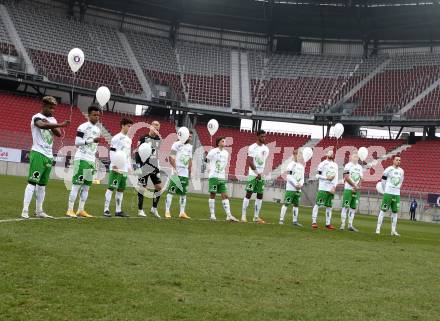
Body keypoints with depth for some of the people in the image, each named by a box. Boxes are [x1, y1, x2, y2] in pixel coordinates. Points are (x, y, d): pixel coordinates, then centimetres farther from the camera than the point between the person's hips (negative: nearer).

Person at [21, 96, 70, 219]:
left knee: (42, 184, 10)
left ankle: (39, 211, 15)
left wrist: (50, 125, -13)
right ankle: (25, 211, -13)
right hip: (38, 153, -7)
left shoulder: (52, 119, 16)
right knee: (32, 182, -12)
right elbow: (42, 125, -30)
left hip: (48, 156, 7)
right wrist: (60, 125, -40)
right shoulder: (37, 117, -6)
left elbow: (59, 134, 3)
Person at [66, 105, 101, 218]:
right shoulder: (83, 127, -7)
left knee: (86, 187, 7)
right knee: (76, 185, -8)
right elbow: (77, 142, -14)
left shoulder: (98, 129, 17)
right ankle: (70, 210, -6)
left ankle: (81, 210, 12)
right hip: (81, 159, -8)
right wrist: (92, 140, -23)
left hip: (91, 160, 8)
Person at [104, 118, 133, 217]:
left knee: (121, 189, 8)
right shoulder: (117, 138, -5)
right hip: (116, 168, -7)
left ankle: (118, 210, 12)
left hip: (125, 168, 7)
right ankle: (106, 209, -6)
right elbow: (112, 152, -10)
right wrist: (114, 164, -18)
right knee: (111, 187, -7)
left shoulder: (129, 139, 18)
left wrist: (129, 166, 17)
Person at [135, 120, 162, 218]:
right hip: (144, 166, -5)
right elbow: (137, 152, -7)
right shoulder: (143, 138, -7)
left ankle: (154, 208, 12)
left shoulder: (159, 139, 7)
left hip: (155, 166, 5)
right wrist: (137, 165, -11)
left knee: (159, 187, 0)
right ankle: (140, 210, 9)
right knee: (142, 188, 0)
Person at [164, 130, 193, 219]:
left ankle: (182, 212, 13)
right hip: (176, 172, -6)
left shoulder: (190, 147, 15)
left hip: (185, 173, 6)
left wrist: (189, 172, 16)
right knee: (171, 191, -6)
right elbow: (171, 157, -10)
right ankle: (167, 211, -3)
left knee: (183, 193, 8)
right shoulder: (177, 144, -5)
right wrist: (174, 168, -16)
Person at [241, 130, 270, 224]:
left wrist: (262, 173, 5)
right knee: (249, 194, -7)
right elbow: (250, 162, -12)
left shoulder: (266, 149, 11)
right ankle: (243, 215, -2)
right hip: (253, 174, -6)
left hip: (261, 175, 6)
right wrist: (257, 173, -15)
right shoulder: (252, 147, -7)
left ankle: (256, 217, 11)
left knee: (260, 195, 5)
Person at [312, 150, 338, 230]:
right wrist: (326, 178, -14)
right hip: (323, 188, -5)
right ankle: (314, 222, -2)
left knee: (329, 206, 7)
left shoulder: (335, 165, 15)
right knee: (317, 204, -6)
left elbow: (336, 177, 12)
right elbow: (317, 175, -3)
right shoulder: (323, 164, -2)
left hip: (331, 189, 6)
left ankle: (328, 223, 12)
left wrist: (334, 187, -2)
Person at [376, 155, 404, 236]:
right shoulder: (389, 169, -7)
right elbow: (383, 180, -1)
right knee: (383, 210, -3)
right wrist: (386, 190, 4)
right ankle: (378, 228, 1)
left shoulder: (401, 171, 8)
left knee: (395, 212, 6)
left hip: (397, 194, 5)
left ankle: (393, 230, 11)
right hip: (388, 193, -5)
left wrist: (397, 189, 15)